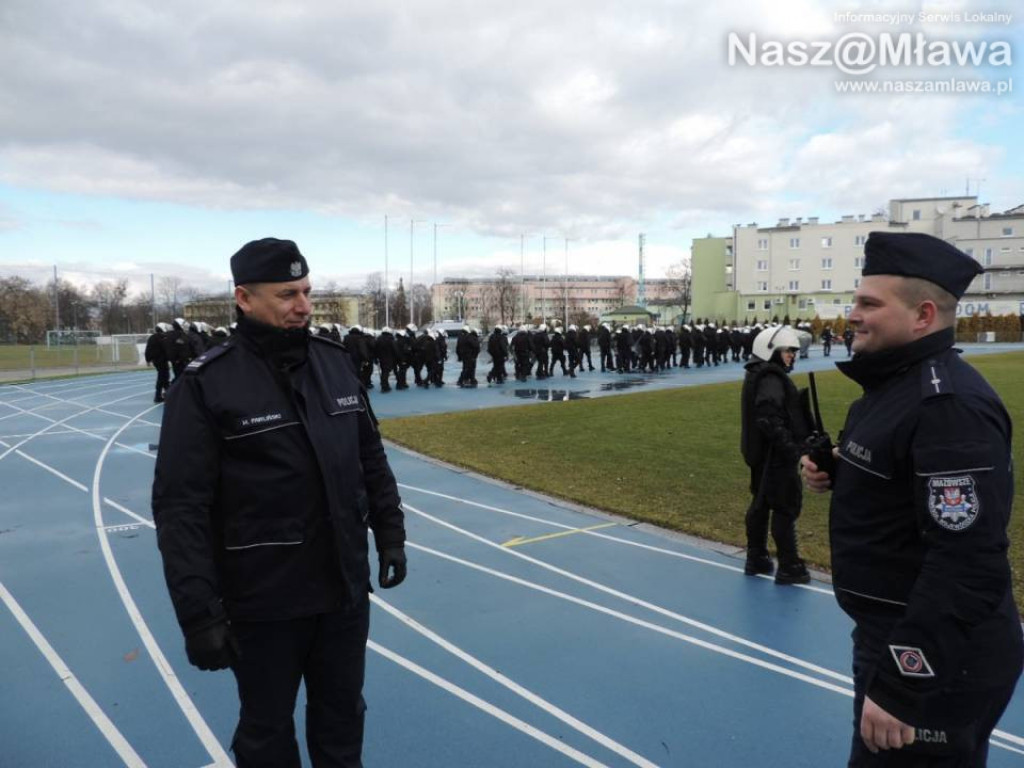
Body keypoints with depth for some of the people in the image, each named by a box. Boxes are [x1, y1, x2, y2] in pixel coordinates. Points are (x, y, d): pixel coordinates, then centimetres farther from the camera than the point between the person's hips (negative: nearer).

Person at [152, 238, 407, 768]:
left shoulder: (335, 361, 2)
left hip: (345, 588, 5)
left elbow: (371, 459, 11)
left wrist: (389, 532, 9)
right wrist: (199, 612, -18)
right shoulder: (206, 384, -14)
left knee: (343, 717, 21)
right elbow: (181, 507, -16)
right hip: (263, 601, -4)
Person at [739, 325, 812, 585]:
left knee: (761, 503, 16)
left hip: (763, 452, 10)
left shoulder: (760, 375, 13)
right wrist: (789, 447, -28)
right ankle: (789, 567, 7)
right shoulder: (771, 379, -20)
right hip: (775, 455, -10)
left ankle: (756, 558, 26)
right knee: (786, 507, -2)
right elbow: (769, 419, -31)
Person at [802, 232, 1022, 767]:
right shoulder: (894, 382, 8)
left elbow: (966, 564, -29)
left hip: (940, 665, -10)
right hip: (893, 637, 10)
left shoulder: (950, 403, -25)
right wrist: (836, 473, 0)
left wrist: (897, 687, -27)